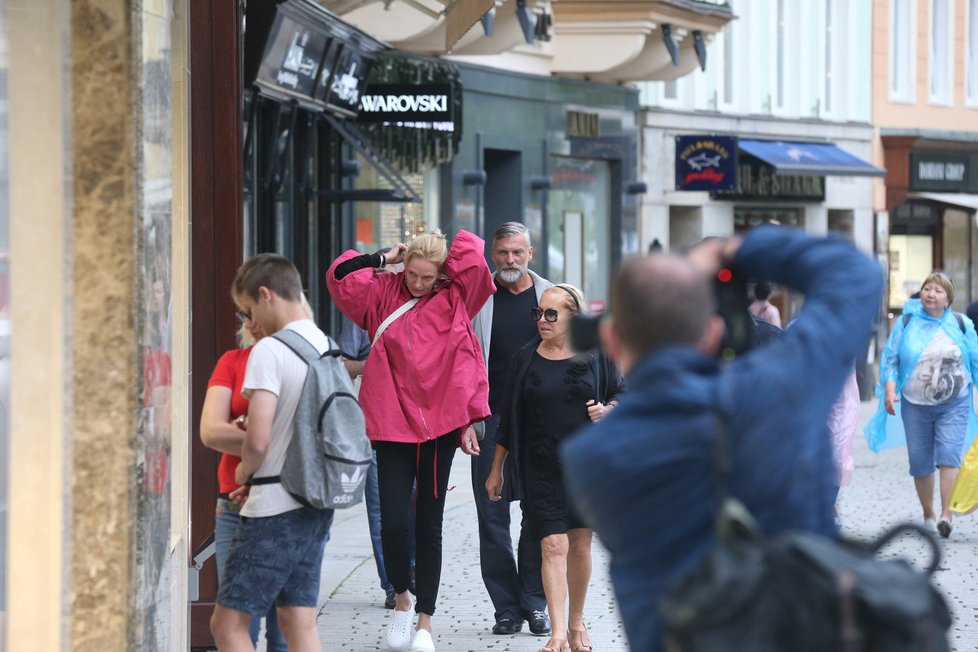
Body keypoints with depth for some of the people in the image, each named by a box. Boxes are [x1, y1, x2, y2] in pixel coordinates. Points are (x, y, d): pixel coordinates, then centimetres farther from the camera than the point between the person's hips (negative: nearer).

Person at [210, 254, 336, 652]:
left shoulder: (270, 351, -15)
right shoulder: (327, 347, 10)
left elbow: (258, 441, -23)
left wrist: (245, 471, 0)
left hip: (275, 512, -8)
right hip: (316, 504, 8)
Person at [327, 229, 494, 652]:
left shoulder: (455, 300, 2)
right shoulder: (383, 294, 2)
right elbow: (341, 275, -8)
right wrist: (385, 259, -3)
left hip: (440, 426, 0)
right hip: (393, 425, 0)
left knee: (429, 526, 7)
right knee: (392, 522, -7)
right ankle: (402, 598, 21)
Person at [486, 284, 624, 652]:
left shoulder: (595, 355, 1)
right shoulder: (525, 360, 4)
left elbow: (621, 393, 12)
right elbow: (509, 417, 9)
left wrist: (607, 409, -11)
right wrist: (497, 469, 11)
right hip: (541, 469, 0)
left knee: (580, 545, 9)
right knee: (553, 546, -11)